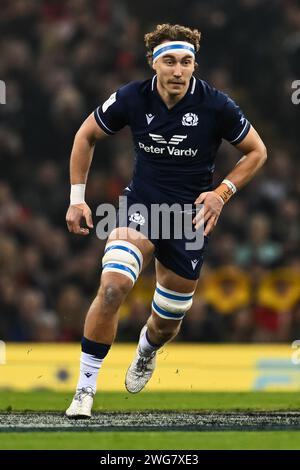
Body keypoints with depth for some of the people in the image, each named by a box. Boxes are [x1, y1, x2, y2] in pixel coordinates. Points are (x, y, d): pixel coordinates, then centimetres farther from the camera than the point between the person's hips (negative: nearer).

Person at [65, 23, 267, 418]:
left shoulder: (215, 106, -13)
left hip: (191, 216, 0)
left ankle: (146, 351, 50)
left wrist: (222, 193, -12)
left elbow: (256, 152, 1)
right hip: (141, 206, 0)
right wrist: (77, 198, 3)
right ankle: (85, 389, -18)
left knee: (167, 323, 10)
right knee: (113, 285, -27)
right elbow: (86, 136, 7)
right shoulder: (131, 99, -10)